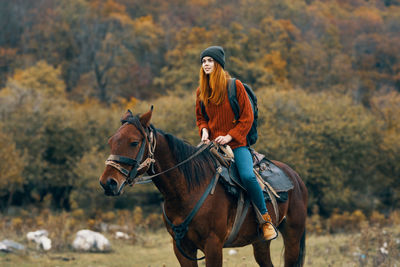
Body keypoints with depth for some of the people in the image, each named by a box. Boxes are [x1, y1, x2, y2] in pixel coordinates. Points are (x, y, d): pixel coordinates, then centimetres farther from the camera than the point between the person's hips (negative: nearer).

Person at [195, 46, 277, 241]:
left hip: (236, 143, -4)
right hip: (212, 143, 4)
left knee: (247, 176, -27)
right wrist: (204, 130, -1)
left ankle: (265, 219, -12)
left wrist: (230, 136, -13)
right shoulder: (201, 91, 9)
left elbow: (247, 118, -2)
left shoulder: (235, 86, -3)